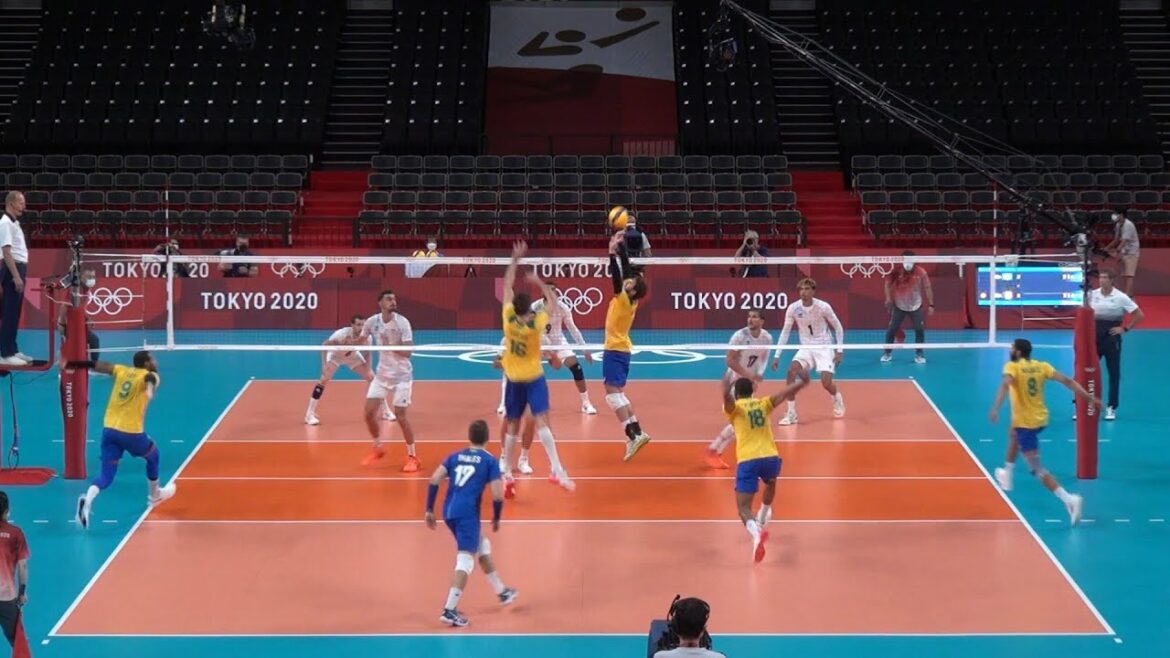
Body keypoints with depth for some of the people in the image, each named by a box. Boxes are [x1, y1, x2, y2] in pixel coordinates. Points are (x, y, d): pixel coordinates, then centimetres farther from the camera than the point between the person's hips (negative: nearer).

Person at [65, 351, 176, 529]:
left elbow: (97, 365, 14)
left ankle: (87, 500, -26)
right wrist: (151, 386, -54)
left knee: (106, 476, 4)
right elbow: (150, 378, -30)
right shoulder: (150, 375, -4)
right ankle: (155, 495, 46)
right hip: (131, 432, -5)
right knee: (153, 455, 28)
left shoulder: (122, 371, 13)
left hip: (109, 429, 5)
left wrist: (72, 364, 23)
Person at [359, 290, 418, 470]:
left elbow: (407, 352, -19)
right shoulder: (372, 321, -4)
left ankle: (413, 457, 4)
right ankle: (378, 448, 23)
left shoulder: (402, 322, -16)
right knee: (369, 412, 0)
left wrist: (390, 344, -31)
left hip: (401, 375, -5)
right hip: (382, 374, 5)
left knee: (400, 415, -8)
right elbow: (361, 341, 14)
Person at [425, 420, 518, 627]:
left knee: (483, 546, 26)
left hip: (449, 512, 6)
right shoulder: (490, 461, 2)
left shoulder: (455, 457, 15)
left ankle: (502, 592, 37)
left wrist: (429, 510, 8)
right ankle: (449, 610, -20)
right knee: (465, 561, -8)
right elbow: (497, 496, -6)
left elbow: (434, 481, 4)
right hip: (467, 513, -6)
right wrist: (496, 519, 10)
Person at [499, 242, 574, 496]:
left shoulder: (509, 319, -10)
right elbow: (553, 302, 2)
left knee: (512, 427, 11)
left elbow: (507, 285, 1)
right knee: (541, 422, -15)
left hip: (513, 379, 3)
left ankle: (507, 476, 15)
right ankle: (556, 470, -28)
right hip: (534, 378, -3)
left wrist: (516, 258, 4)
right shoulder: (537, 323, -16)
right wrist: (539, 282, 5)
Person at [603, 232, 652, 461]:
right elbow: (625, 269, 11)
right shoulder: (628, 300, 5)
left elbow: (616, 276, -25)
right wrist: (619, 249, 9)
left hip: (615, 351, -9)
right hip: (620, 350, 9)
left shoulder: (624, 299, -14)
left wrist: (612, 253, -28)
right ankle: (637, 432, 10)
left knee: (613, 393, -14)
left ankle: (633, 436, -23)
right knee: (618, 394, 14)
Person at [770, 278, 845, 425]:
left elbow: (838, 327, -3)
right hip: (805, 348, 3)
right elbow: (785, 332, 0)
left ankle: (837, 399, 24)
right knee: (791, 371, -23)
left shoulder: (823, 307, -16)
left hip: (824, 347, -3)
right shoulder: (793, 309, -10)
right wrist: (777, 355, -4)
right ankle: (791, 413, -15)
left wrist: (840, 350, -7)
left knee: (826, 382, -16)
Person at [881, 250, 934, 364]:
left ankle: (919, 354, 10)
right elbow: (888, 283, -2)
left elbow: (927, 288, -8)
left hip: (916, 306, 0)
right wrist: (889, 298, -12)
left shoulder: (921, 272, -14)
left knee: (920, 329, -4)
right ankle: (887, 353, 15)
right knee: (891, 329, -1)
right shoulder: (896, 272, -15)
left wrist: (931, 305, -10)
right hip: (899, 306, 0)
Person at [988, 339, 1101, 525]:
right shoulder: (1042, 366, 4)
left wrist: (995, 408, -41)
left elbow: (1005, 385, -30)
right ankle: (1007, 476, 55)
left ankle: (1068, 499, -26)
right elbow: (1066, 381, -3)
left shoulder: (1012, 367, -10)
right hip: (1041, 419, 7)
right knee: (1013, 434, 39)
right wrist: (1089, 397, -3)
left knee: (1036, 469, -9)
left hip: (1025, 422, -7)